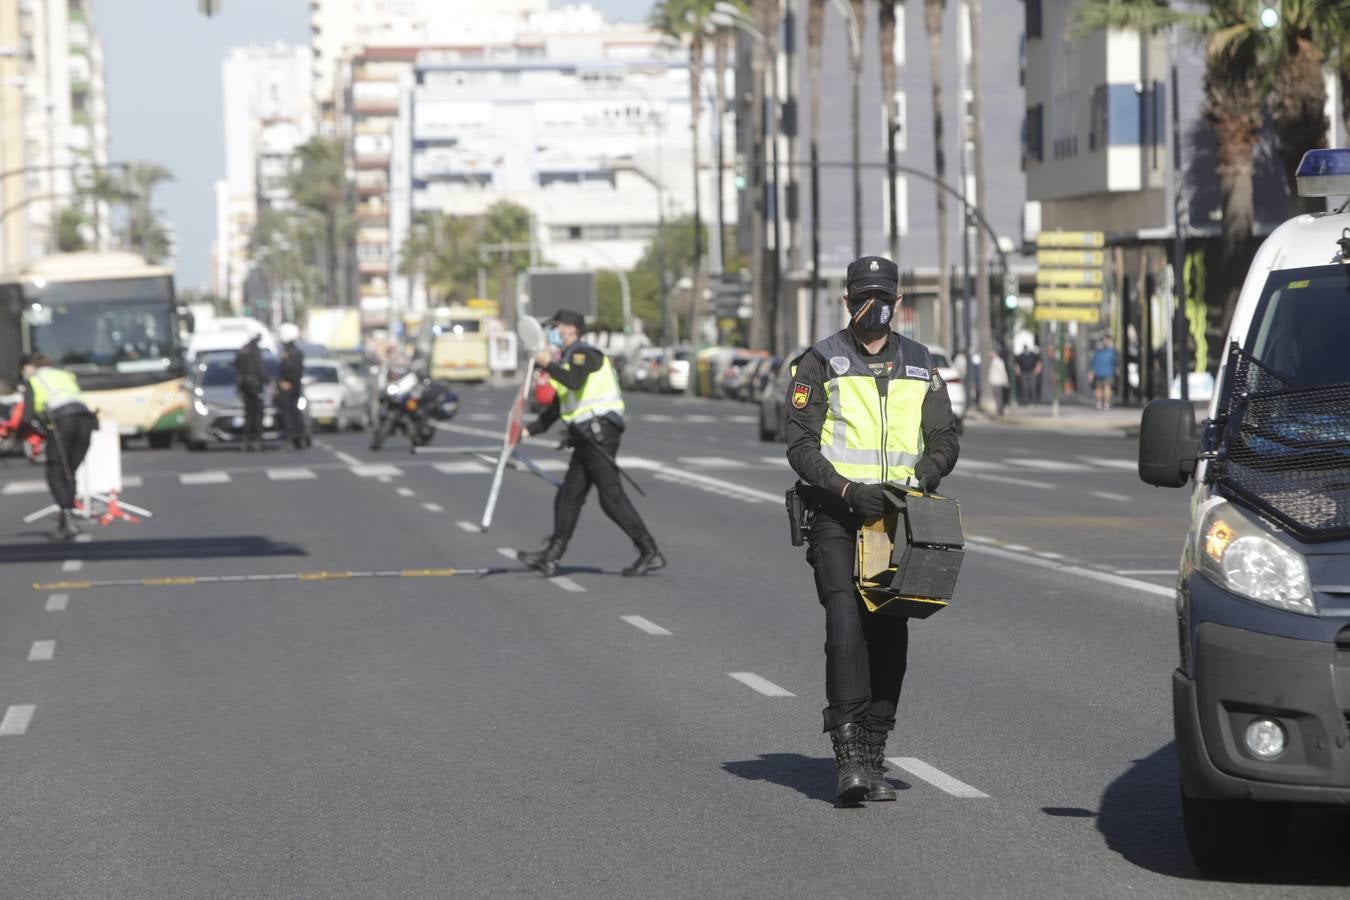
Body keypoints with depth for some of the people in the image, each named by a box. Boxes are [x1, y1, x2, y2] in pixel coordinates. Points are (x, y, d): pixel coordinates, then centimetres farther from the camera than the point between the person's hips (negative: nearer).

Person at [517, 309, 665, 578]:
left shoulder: (582, 354, -8)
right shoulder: (568, 360, 24)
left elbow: (573, 381, -30)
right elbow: (555, 409, 29)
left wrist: (548, 364, -19)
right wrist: (529, 430, 24)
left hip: (599, 432, -10)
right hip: (587, 437, 10)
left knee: (612, 497, -12)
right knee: (568, 497, 10)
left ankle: (650, 554, -12)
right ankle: (551, 557, 13)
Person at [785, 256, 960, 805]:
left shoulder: (921, 366, 14)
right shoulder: (819, 364, 2)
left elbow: (945, 439, 13)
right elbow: (801, 445, -4)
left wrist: (924, 474, -9)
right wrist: (848, 491, -18)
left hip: (897, 515, 4)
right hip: (836, 515, -4)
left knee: (890, 632, 1)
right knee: (846, 619, -19)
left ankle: (872, 756, 8)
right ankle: (848, 756, -23)